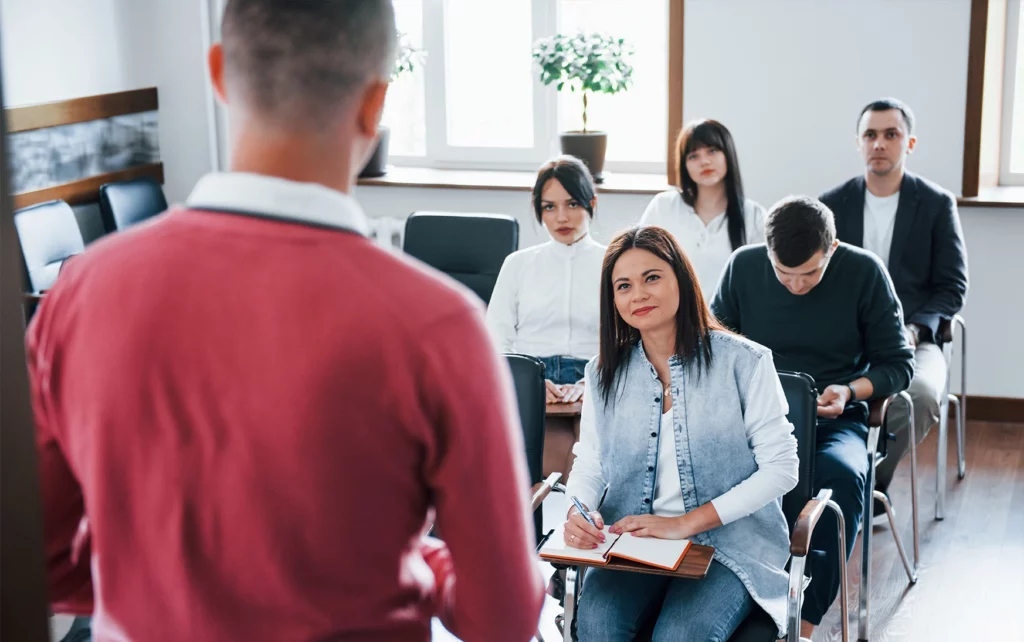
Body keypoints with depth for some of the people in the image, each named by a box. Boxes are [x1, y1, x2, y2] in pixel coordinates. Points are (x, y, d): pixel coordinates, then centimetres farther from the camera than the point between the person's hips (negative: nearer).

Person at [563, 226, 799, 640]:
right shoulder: (605, 373, 11)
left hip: (730, 543, -2)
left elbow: (781, 467, -5)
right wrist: (579, 513, -15)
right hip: (632, 542, 3)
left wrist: (685, 524, -12)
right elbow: (589, 464, 9)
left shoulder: (743, 361, -2)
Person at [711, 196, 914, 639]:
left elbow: (898, 363, 5)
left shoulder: (864, 273, -3)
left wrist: (850, 391, -14)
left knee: (843, 476, -37)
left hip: (834, 419, -1)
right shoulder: (743, 267, 0)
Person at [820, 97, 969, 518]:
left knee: (922, 396, -35)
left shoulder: (937, 204, 5)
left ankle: (872, 482, -7)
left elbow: (952, 288, 3)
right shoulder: (833, 204, 9)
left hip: (912, 340, -1)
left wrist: (914, 330, -15)